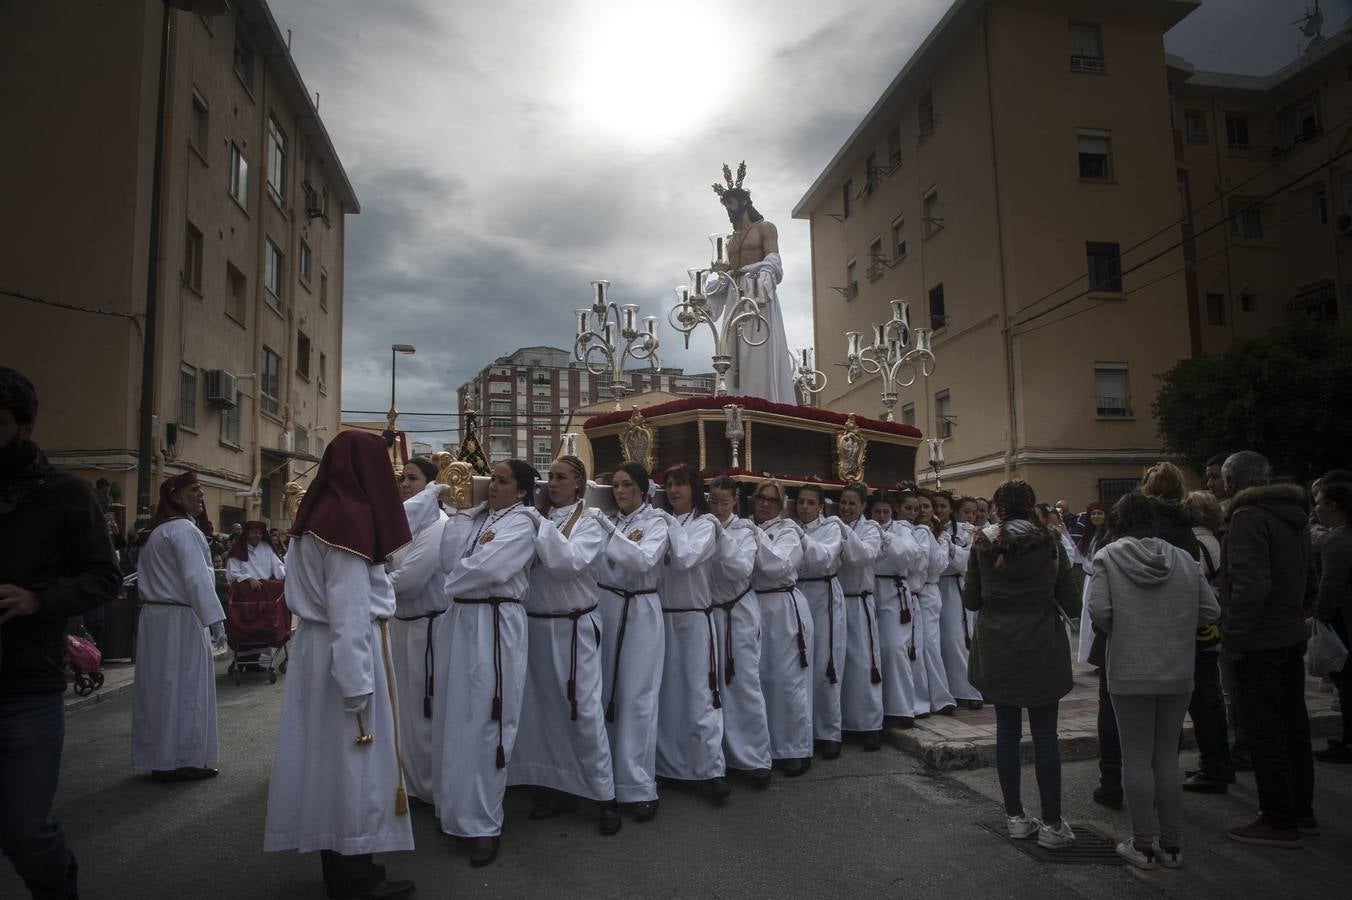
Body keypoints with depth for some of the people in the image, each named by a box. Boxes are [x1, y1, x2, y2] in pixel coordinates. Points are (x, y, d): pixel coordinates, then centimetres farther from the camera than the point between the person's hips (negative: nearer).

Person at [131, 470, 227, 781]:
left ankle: (157, 758, 21)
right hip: (181, 619, -9)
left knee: (161, 687, 13)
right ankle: (183, 761, 6)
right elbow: (197, 578, -22)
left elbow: (146, 580, 19)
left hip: (154, 615, 9)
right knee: (185, 689, -1)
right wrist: (215, 620, -21)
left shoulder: (156, 532, 17)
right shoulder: (183, 529, -15)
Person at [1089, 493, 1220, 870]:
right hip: (1178, 673, 4)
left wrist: (1117, 633, 4)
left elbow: (1099, 611, -16)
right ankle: (1171, 845, 21)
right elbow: (1210, 610, 3)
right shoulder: (1183, 558, 3)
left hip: (1129, 674, -4)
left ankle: (1144, 845, 12)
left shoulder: (1107, 557, -7)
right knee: (1167, 757, 14)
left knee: (1136, 757, 6)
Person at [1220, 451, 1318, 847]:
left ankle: (1279, 821, 8)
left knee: (1265, 732, 0)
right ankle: (1302, 809, 30)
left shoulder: (1248, 517, -18)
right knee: (1293, 725, 18)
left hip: (1260, 644, -9)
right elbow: (1309, 580, 17)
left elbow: (1250, 586, -25)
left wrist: (1233, 637, -18)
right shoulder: (1294, 517, 11)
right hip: (1292, 637, 9)